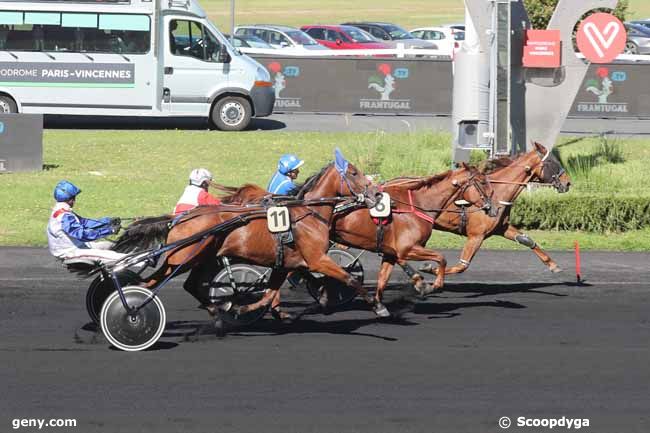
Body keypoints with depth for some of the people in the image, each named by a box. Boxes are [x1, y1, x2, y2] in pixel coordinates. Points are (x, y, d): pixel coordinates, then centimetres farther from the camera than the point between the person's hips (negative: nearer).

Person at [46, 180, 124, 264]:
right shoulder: (64, 217, -25)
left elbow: (84, 222, 14)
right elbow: (82, 235, -31)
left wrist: (108, 221, 9)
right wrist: (110, 230, -29)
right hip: (70, 252, -11)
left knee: (109, 245, 13)